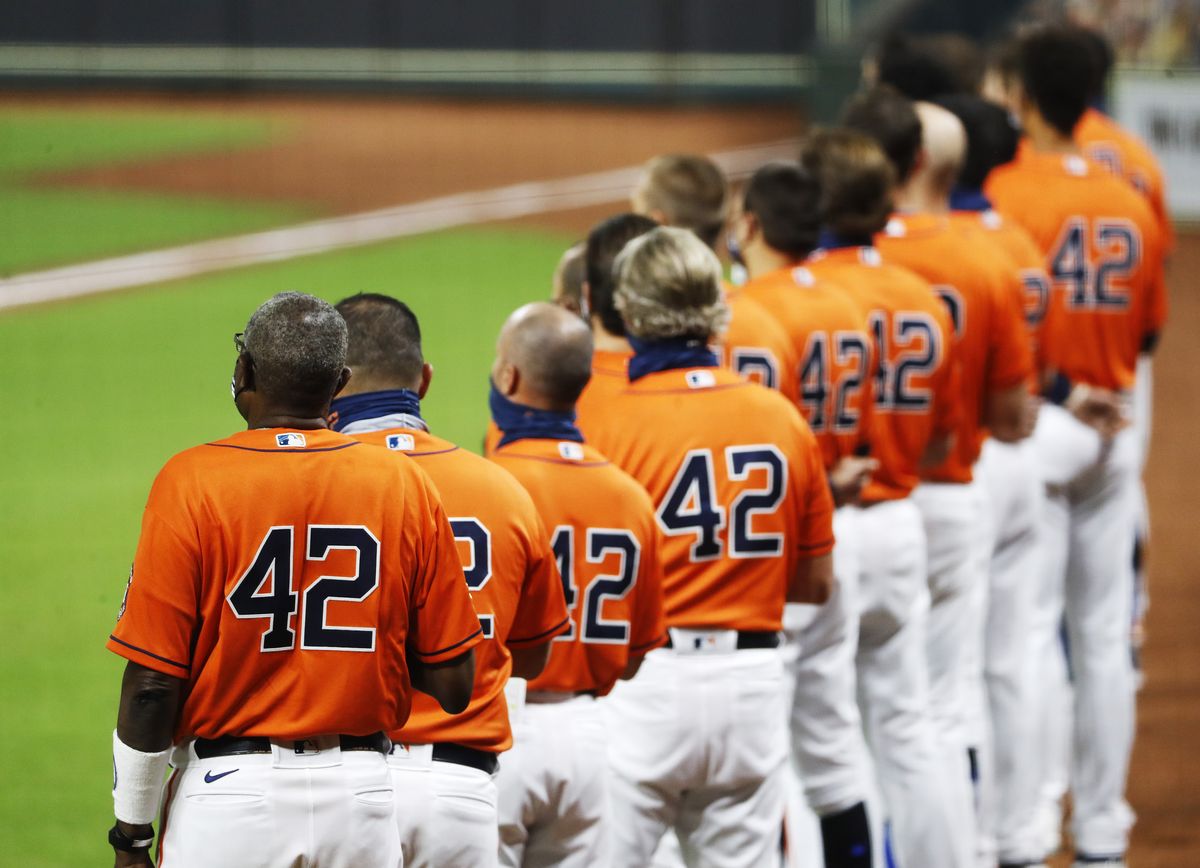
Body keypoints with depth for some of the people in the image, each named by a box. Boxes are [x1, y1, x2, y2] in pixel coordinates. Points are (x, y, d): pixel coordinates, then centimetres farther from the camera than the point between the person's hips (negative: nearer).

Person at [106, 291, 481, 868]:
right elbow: (452, 684, 1)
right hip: (361, 793, 3)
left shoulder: (190, 483, -9)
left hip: (226, 791, -3)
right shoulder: (405, 487, 0)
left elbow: (152, 682, -9)